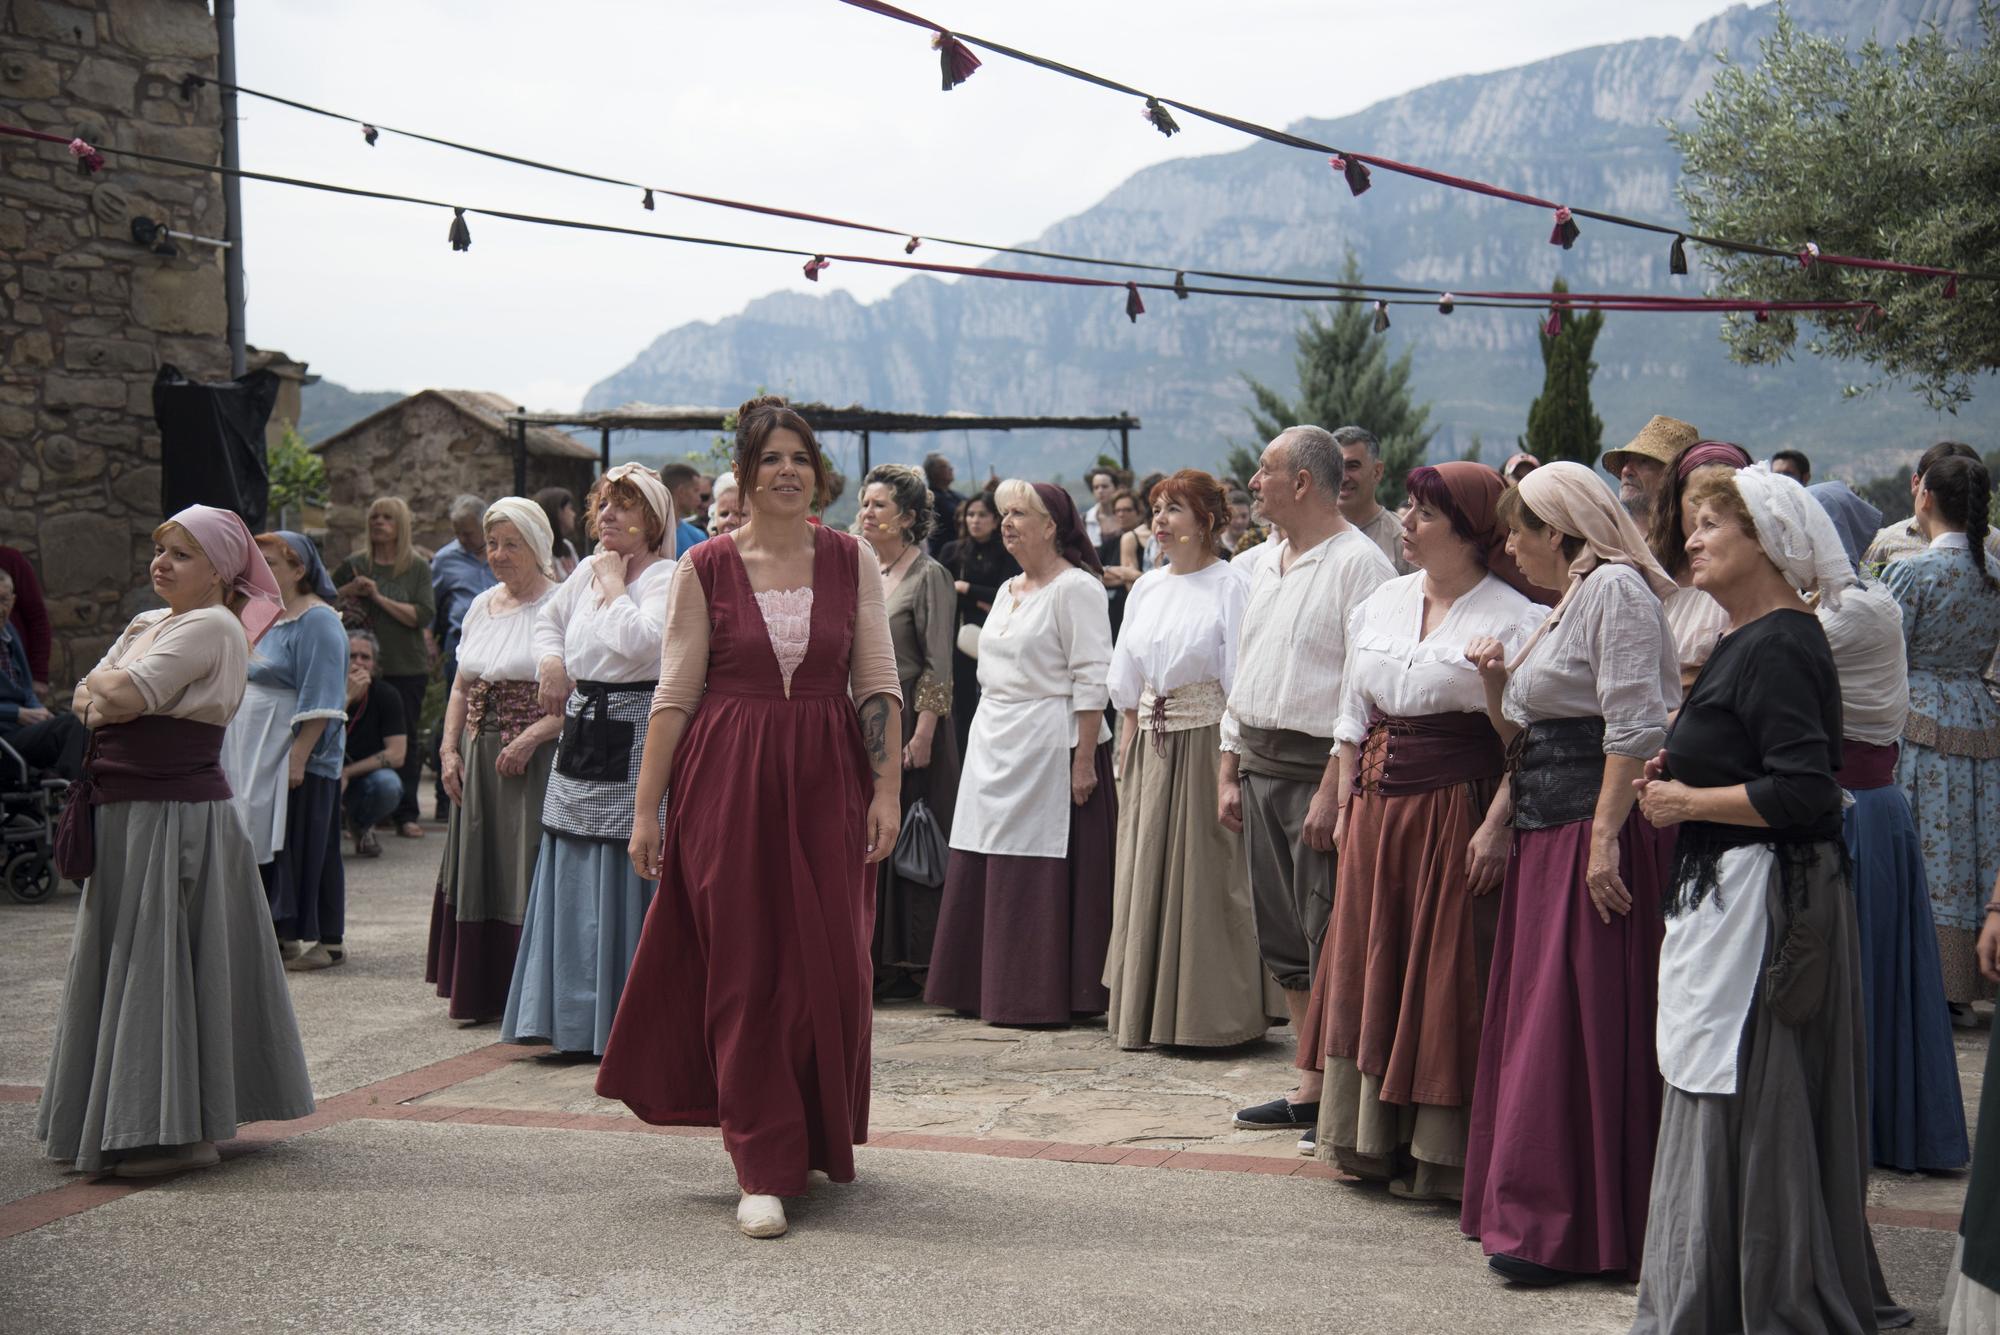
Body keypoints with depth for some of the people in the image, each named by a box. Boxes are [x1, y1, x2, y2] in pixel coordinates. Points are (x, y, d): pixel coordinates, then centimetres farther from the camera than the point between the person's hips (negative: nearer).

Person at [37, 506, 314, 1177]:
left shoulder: (214, 626, -11)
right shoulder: (146, 623, 17)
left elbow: (124, 694, -20)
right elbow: (84, 699, 12)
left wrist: (105, 686, 1)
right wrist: (107, 699, -9)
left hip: (176, 814, -9)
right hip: (127, 813, 9)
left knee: (162, 960, -6)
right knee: (123, 960, 12)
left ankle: (180, 1130, 1)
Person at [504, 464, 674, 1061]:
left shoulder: (666, 578, -9)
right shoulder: (587, 570, 13)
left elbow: (639, 641, -27)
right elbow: (549, 617, 31)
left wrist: (614, 583, -12)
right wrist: (550, 659, 12)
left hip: (636, 738, -8)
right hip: (584, 732, 8)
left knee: (626, 878, -7)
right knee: (575, 879, 10)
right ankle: (578, 1023, 18)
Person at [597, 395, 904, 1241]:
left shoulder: (851, 561, 4)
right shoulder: (704, 569, 0)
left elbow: (877, 682, 4)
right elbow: (675, 692, 1)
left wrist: (887, 789, -4)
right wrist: (646, 806, -1)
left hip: (826, 780, 2)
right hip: (729, 780, -1)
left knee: (829, 966, 5)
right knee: (746, 969, 0)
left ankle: (817, 1140, 27)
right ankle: (763, 1169, 5)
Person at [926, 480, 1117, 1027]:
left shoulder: (1076, 588, -8)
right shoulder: (1008, 590, 18)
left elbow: (1091, 680, -14)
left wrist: (1084, 760, -19)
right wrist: (988, 742, 16)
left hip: (1050, 749, -8)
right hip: (994, 745, 8)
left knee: (1043, 874, -5)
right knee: (984, 873, 7)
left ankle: (1048, 994, 2)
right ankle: (988, 988, 15)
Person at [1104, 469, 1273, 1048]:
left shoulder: (1229, 587, -7)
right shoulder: (1147, 588, 13)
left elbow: (1240, 689, -11)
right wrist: (1127, 755, 11)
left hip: (1206, 744, -7)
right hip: (1152, 749, 7)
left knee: (1207, 876, -4)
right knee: (1146, 875, 9)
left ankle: (1209, 1016, 4)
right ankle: (1147, 1011, 18)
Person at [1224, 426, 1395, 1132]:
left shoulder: (1359, 563, -11)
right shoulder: (1269, 562, 16)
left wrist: (1333, 789, -21)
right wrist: (1229, 771, 15)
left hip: (1319, 767, -9)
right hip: (1260, 763, 9)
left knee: (1330, 941, -5)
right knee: (1283, 937, 12)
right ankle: (1310, 1090, 21)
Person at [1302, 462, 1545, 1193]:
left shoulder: (1511, 619, -9)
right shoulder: (1380, 604, 12)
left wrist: (1497, 824, -22)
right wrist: (1347, 806, 11)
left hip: (1456, 810, -7)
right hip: (1379, 807, 7)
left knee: (1447, 977, -1)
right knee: (1371, 968, 11)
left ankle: (1440, 1152, 9)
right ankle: (1376, 1139, 22)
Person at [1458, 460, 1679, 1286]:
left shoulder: (1616, 588, -9)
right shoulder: (1566, 603, 21)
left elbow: (1633, 726, -19)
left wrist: (1605, 837, -24)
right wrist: (1496, 685, 5)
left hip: (1596, 833, -10)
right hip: (1545, 834, 10)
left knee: (1574, 1026, -7)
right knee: (1534, 1022, 11)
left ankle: (1560, 1228, -1)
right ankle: (1530, 1209, 19)